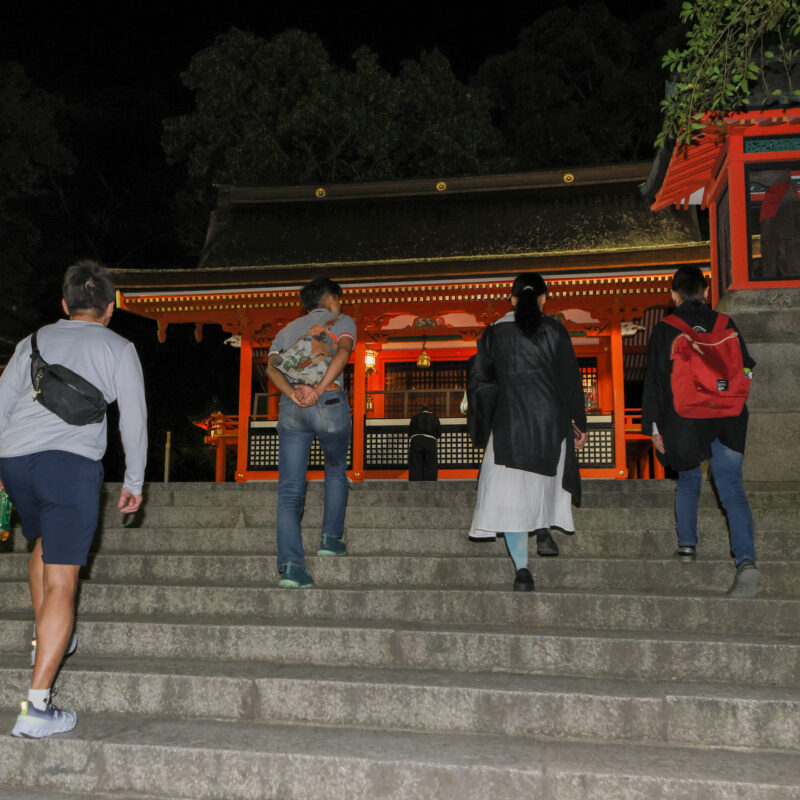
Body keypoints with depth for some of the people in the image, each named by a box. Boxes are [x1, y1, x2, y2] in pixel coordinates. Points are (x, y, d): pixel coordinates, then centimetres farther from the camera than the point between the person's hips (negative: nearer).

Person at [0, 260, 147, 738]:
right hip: (71, 462, -5)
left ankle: (46, 640, 41)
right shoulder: (118, 349, 11)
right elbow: (134, 419, 9)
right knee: (61, 583, -5)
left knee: (44, 543, 31)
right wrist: (134, 481, 17)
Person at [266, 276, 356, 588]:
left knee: (289, 489, -1)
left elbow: (272, 367, 3)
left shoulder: (287, 330, 23)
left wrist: (293, 395, -10)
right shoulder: (342, 322, 13)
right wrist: (319, 390, -19)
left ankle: (290, 565, -12)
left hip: (291, 408, 3)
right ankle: (331, 537, 23)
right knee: (335, 469, 25)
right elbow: (343, 352, -11)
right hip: (331, 403, -2)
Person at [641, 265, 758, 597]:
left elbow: (654, 380, -4)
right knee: (732, 489, -2)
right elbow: (745, 371, 9)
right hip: (727, 423, 1)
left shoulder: (664, 329, -1)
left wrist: (654, 426, 0)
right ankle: (746, 560, -16)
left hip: (683, 421, -1)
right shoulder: (725, 324, 4)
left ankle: (687, 544, 22)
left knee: (688, 483, 21)